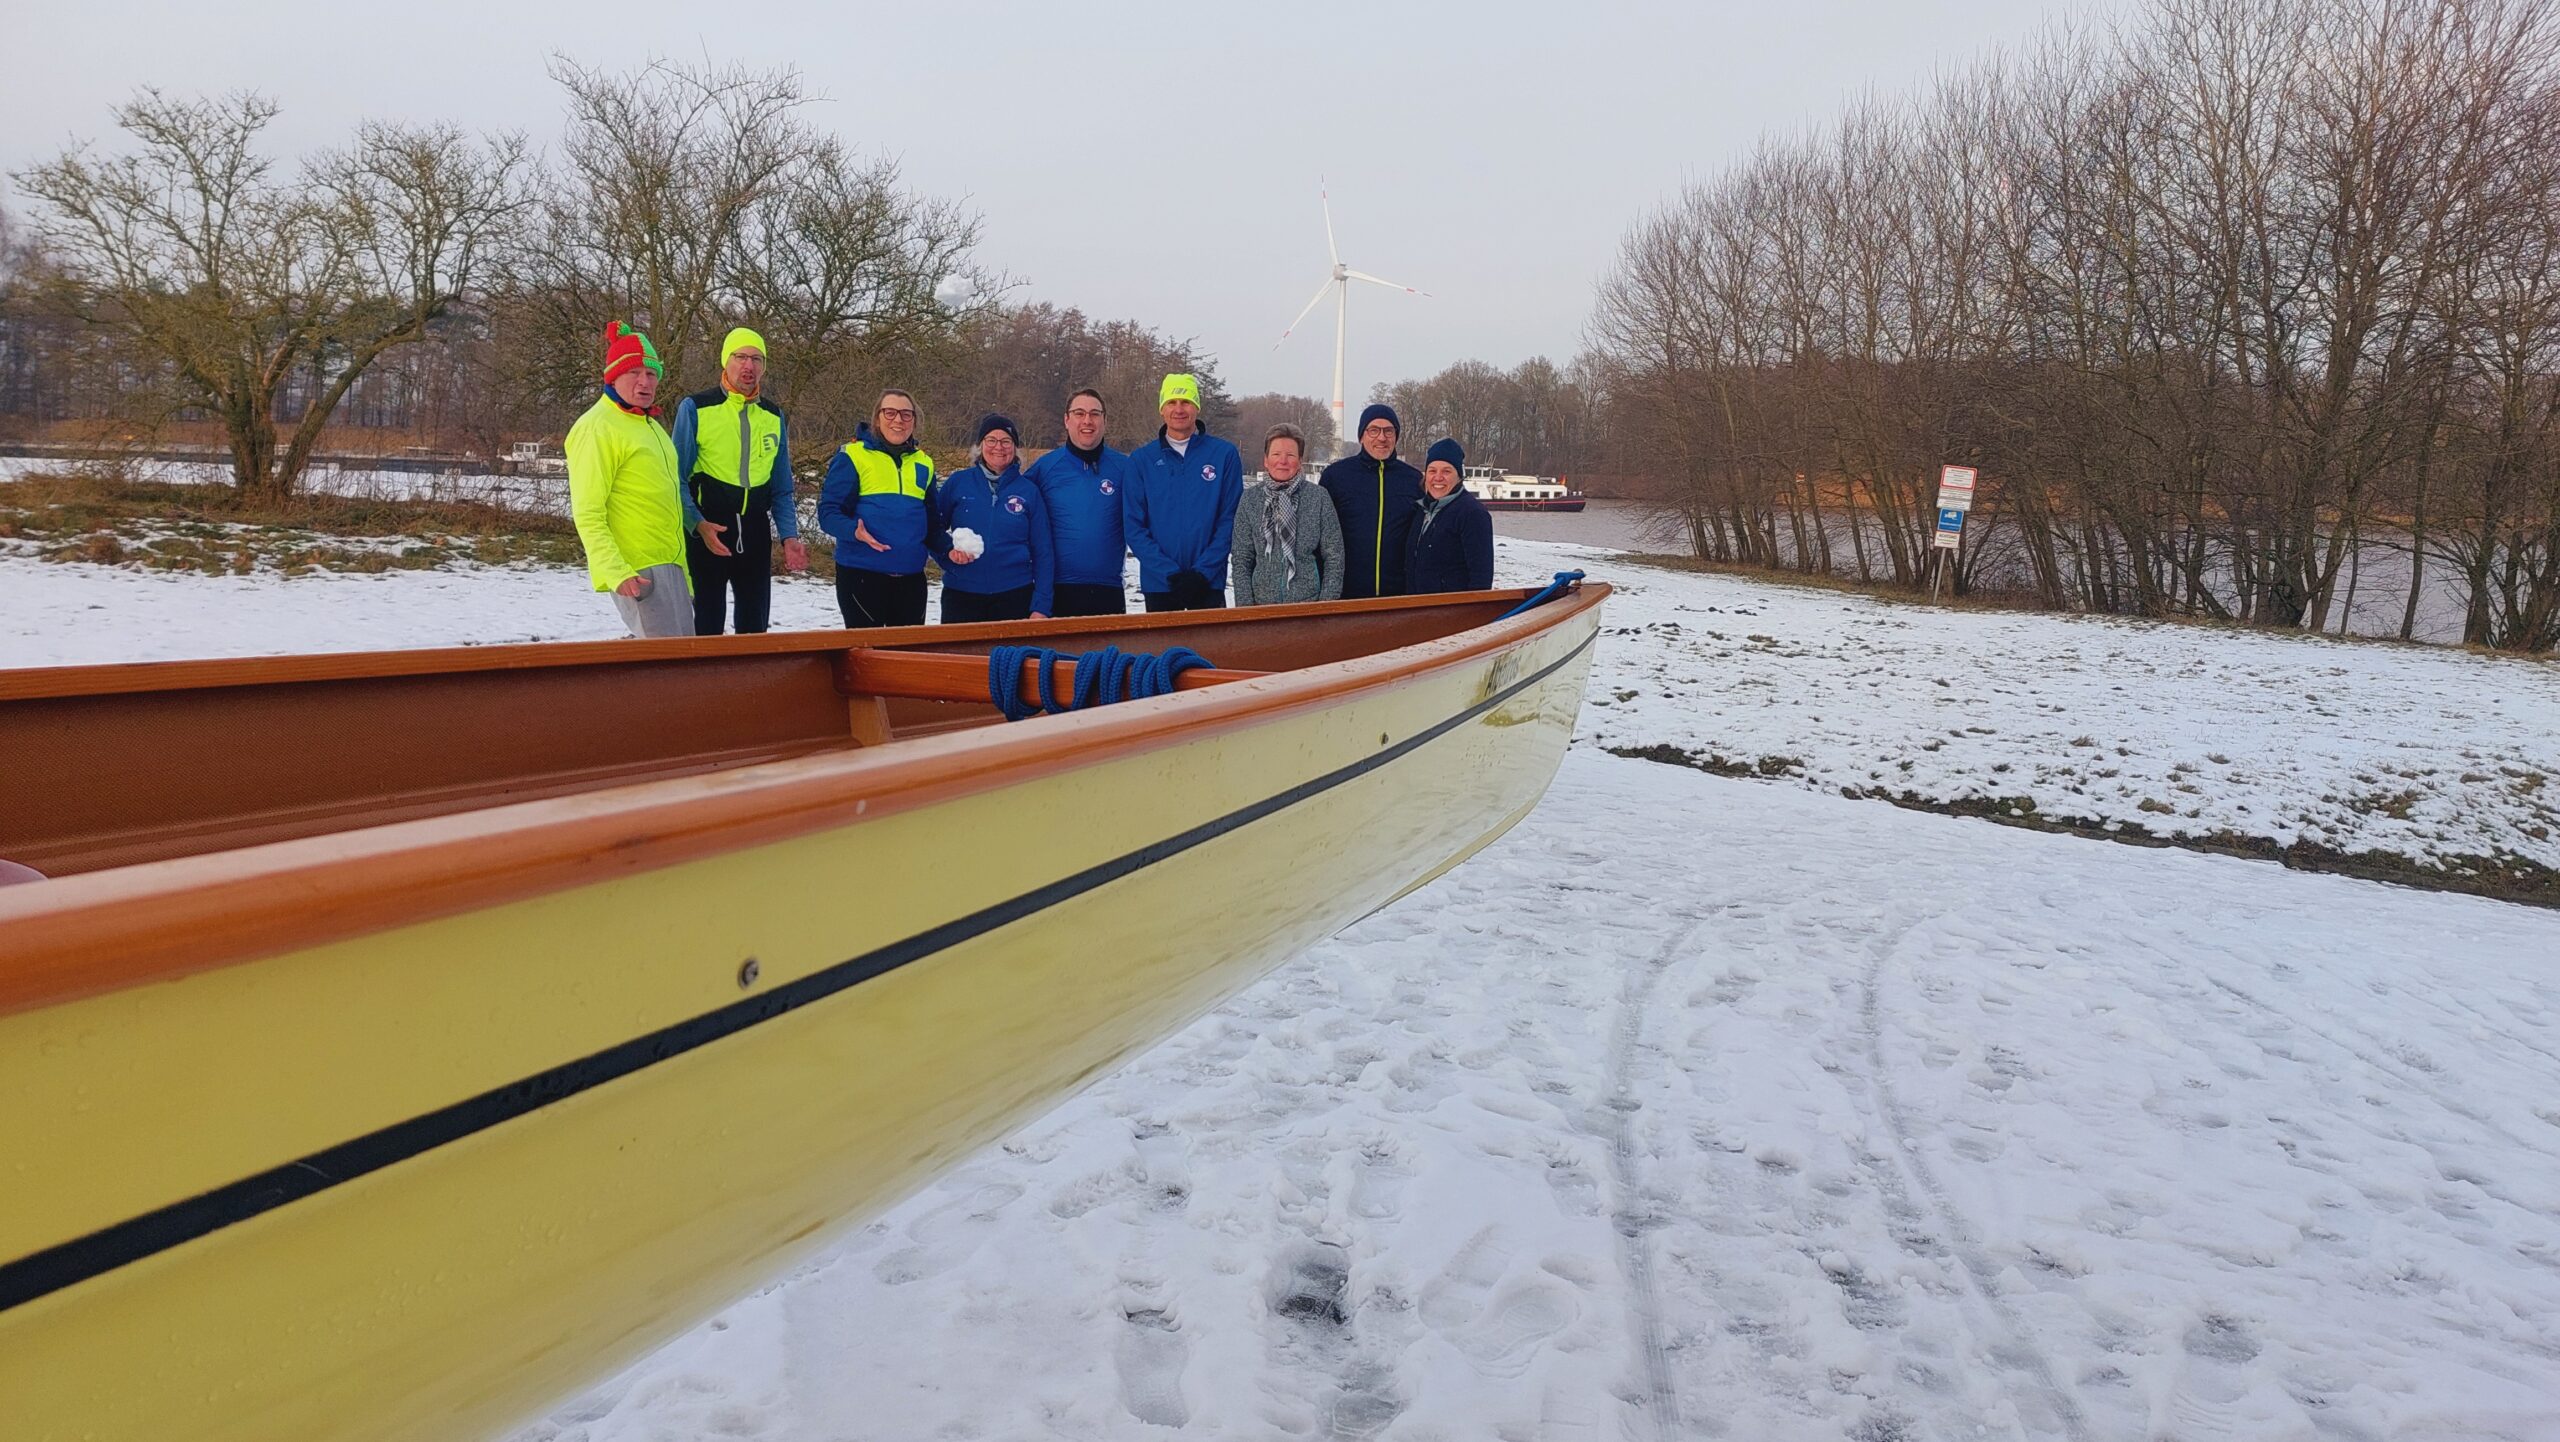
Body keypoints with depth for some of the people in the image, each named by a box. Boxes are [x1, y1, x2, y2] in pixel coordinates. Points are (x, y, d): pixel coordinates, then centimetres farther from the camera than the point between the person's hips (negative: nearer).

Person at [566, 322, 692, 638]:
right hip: (637, 572, -9)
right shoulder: (597, 428, -9)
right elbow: (588, 515, -14)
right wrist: (615, 573, -23)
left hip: (671, 566, 9)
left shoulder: (650, 425, 18)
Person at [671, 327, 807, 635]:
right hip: (706, 534, -4)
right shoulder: (695, 408, -2)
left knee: (755, 626, 10)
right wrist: (698, 525, -20)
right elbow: (677, 477, -5)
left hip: (756, 536, 4)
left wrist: (789, 536, 0)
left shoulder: (774, 417, 11)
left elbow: (782, 489, 14)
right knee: (706, 629, -1)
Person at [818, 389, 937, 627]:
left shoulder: (923, 463, 14)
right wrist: (853, 530, -25)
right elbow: (828, 511, -5)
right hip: (861, 573, -5)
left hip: (911, 578, 5)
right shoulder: (853, 456, -2)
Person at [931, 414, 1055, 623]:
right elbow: (933, 528, 10)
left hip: (1015, 596, 0)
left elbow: (1042, 553, 4)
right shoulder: (957, 482, 3)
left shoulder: (1029, 491, 4)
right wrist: (948, 550, -10)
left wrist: (1040, 607, -1)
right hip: (960, 596, 0)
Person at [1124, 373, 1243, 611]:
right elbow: (1133, 526, -2)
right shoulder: (1141, 459, 3)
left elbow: (1230, 520, -2)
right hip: (1158, 584, 1)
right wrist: (1170, 573, -12)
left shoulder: (1224, 454, 1)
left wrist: (1203, 571, -12)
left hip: (1209, 583, -1)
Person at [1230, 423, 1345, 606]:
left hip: (1309, 603, -1)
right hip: (1262, 604, 1)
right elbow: (1241, 561, 5)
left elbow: (1334, 558, 1)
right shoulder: (1250, 498, 4)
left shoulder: (1318, 497, 0)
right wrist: (1245, 607, -3)